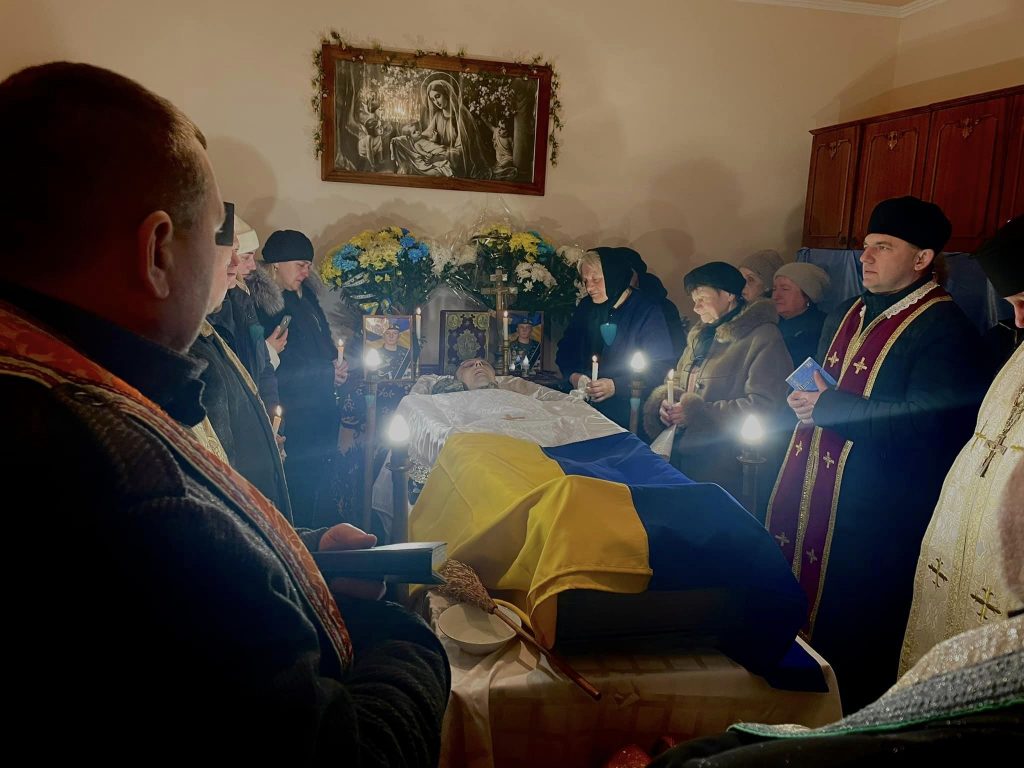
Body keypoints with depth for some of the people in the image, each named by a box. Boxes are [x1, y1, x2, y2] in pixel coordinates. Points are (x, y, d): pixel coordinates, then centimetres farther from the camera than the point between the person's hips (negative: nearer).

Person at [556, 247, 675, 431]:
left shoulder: (648, 312, -5)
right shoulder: (586, 307, 11)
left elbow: (660, 367, -8)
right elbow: (566, 348, 19)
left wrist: (616, 386, -19)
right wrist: (573, 375, -3)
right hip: (586, 405, 5)